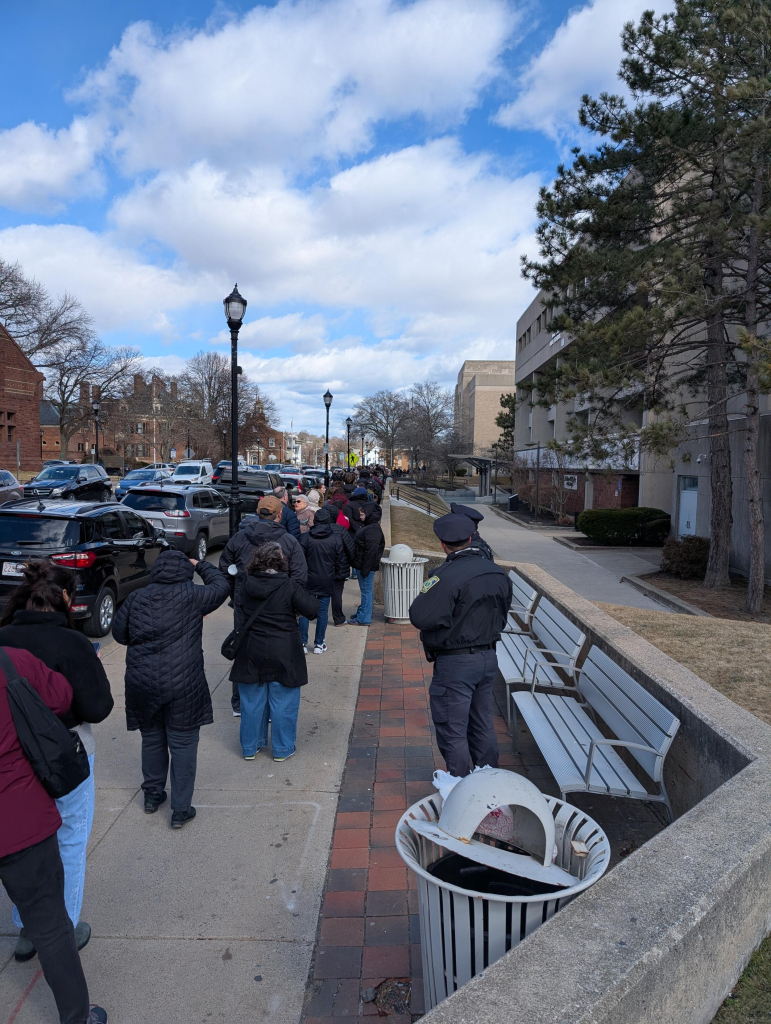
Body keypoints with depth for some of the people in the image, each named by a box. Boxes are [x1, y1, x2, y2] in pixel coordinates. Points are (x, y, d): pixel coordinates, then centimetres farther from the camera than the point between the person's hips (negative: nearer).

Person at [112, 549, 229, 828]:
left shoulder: (136, 598, 2)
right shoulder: (191, 596, -9)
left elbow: (118, 633, 11)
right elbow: (221, 586, 7)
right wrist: (201, 565, 21)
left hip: (142, 684, 4)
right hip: (182, 685, -4)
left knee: (152, 739, 22)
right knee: (182, 745, 6)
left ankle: (152, 795, 39)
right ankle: (181, 810, 13)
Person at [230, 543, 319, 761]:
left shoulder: (247, 585, -3)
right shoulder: (288, 586, -16)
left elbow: (239, 610, 10)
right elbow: (311, 609, -16)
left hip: (252, 652, 4)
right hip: (282, 653, -4)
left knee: (252, 701, 16)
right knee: (283, 702, 10)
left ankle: (250, 747, 28)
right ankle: (282, 749, 20)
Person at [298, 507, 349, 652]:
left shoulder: (305, 537, -7)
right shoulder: (336, 538, -4)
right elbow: (342, 560, 0)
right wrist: (342, 577, 12)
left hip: (308, 580, 0)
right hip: (327, 581, 0)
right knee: (323, 611, 7)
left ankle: (303, 643, 9)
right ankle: (319, 644, 12)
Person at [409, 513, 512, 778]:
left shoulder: (447, 576, -23)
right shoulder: (498, 573, 2)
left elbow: (421, 617, -28)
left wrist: (424, 595, -9)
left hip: (455, 664, -8)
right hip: (489, 658, 8)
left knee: (453, 733, 5)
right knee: (483, 726, 22)